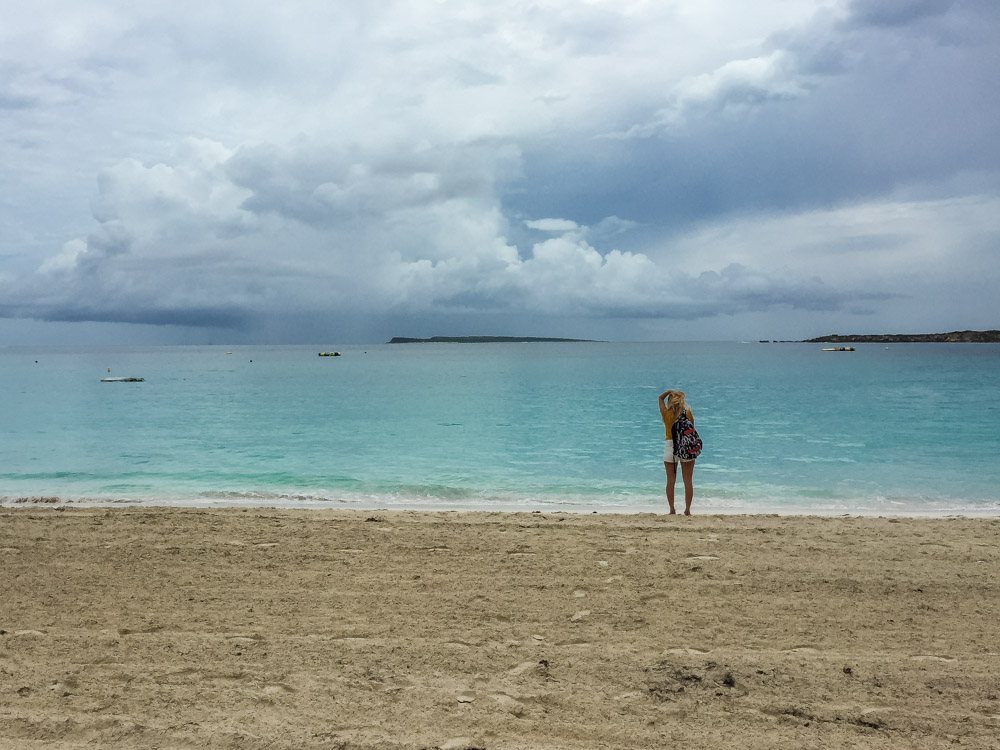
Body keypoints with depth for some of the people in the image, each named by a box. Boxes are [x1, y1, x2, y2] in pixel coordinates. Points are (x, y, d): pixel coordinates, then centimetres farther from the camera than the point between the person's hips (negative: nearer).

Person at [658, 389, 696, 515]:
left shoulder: (666, 414, -4)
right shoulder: (687, 413, -5)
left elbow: (660, 398, 10)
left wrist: (670, 391, 0)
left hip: (670, 446, 0)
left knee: (670, 480, 7)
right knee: (688, 480, 5)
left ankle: (672, 509, 6)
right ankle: (687, 509, 3)